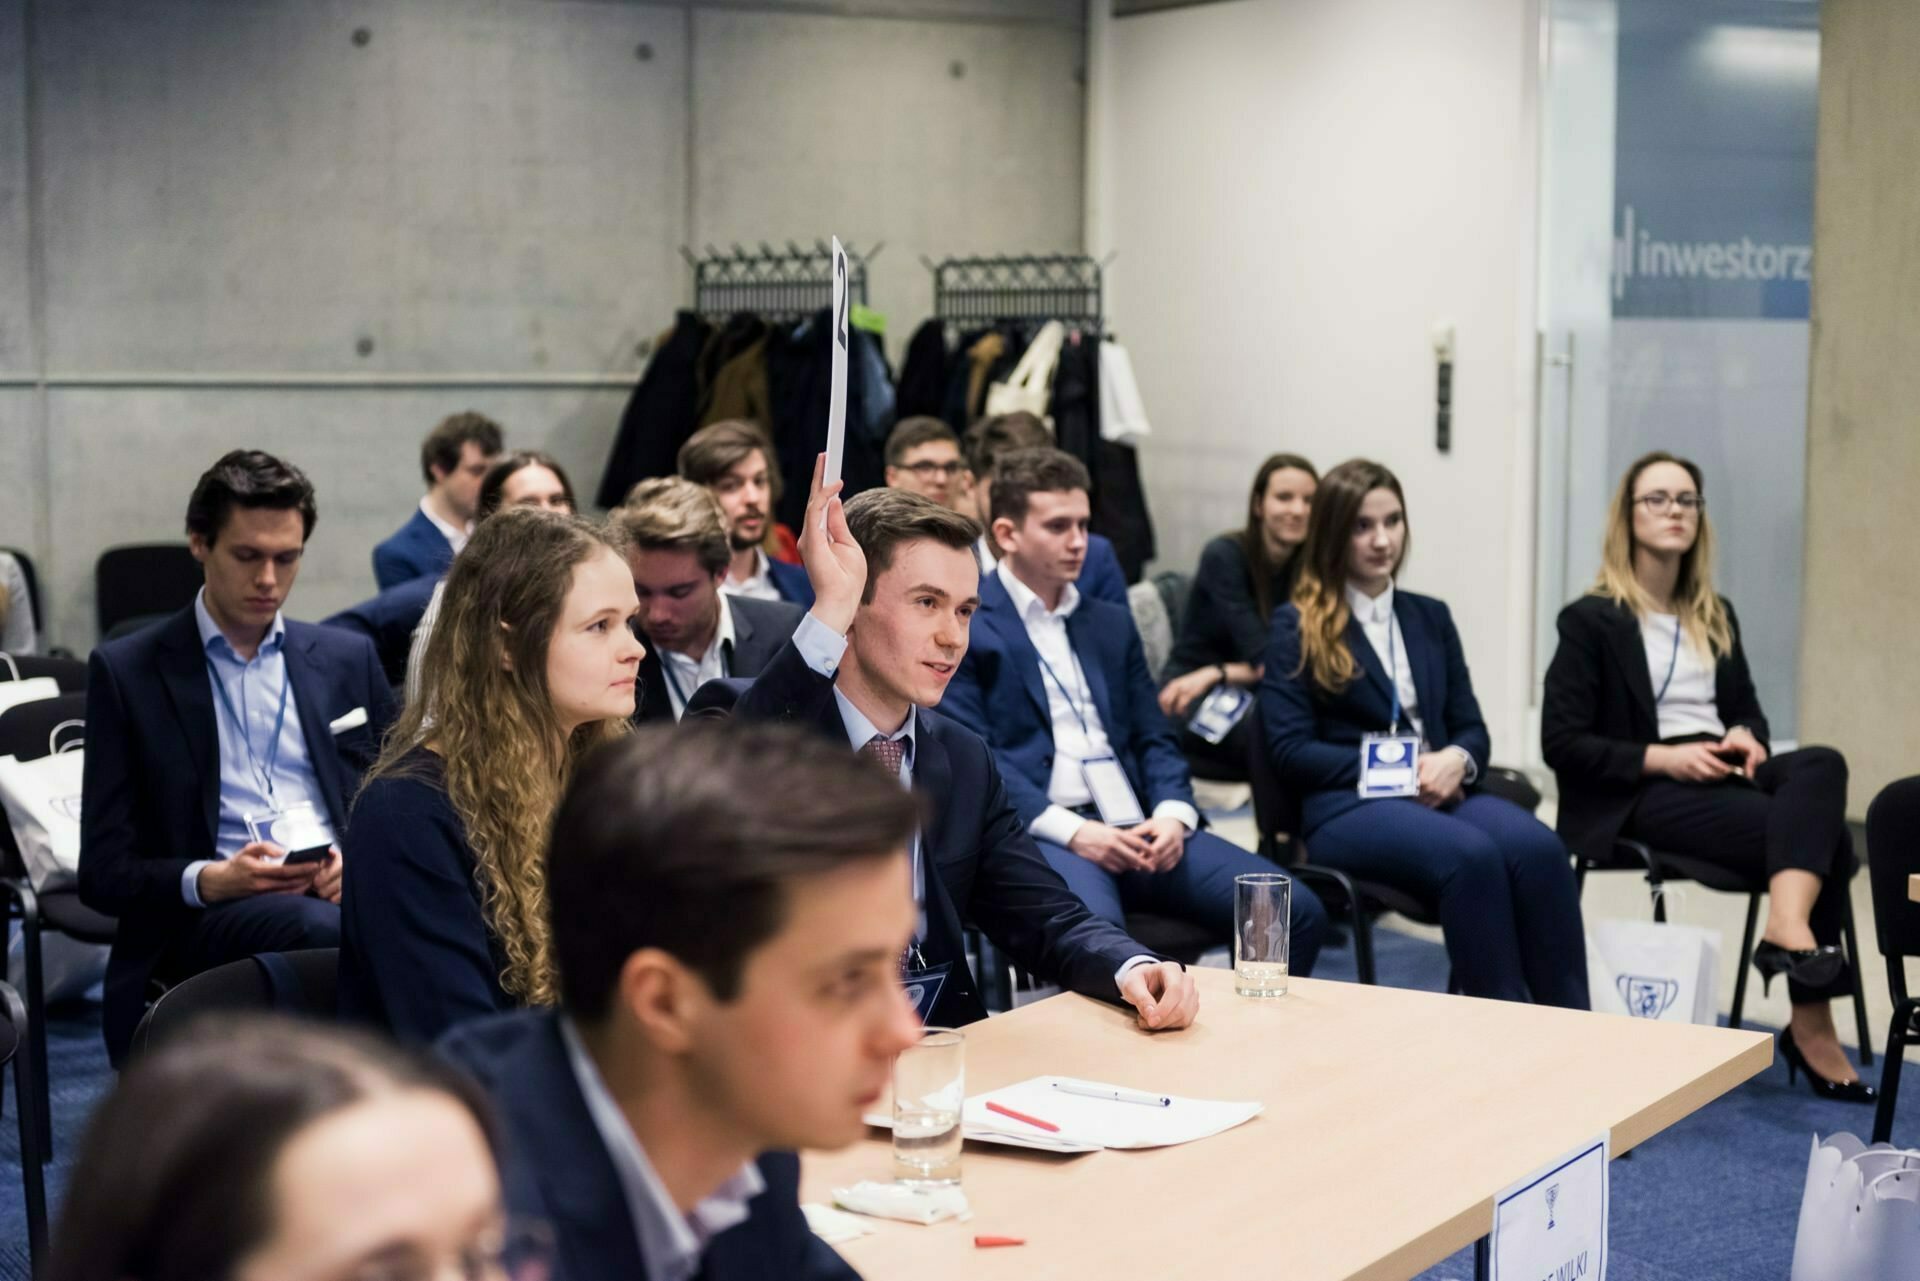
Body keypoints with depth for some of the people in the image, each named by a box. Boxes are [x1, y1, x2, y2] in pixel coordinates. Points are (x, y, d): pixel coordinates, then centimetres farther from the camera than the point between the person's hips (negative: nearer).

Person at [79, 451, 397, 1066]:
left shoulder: (349, 658, 19)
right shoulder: (126, 670, 9)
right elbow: (103, 872, 6)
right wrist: (207, 880, -14)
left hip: (344, 896, 3)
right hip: (207, 917, -3)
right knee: (314, 927, -40)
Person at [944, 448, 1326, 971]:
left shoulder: (1111, 623, 24)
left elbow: (1153, 738, 20)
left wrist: (1172, 814, -2)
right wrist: (1070, 831, -17)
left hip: (1136, 828, 6)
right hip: (1038, 834, -6)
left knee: (1298, 912, -12)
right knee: (1094, 931, -40)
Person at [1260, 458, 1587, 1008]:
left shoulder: (1430, 616, 21)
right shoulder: (1297, 627, 6)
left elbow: (1471, 728, 18)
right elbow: (1291, 751, -3)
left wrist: (1456, 761, -7)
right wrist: (1394, 770, -12)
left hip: (1440, 794, 5)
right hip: (1349, 805, -5)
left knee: (1539, 848, -30)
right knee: (1472, 857, -37)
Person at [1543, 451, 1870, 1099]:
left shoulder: (1717, 618, 19)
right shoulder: (1592, 620, 0)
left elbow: (1746, 707, 25)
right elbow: (1562, 743, -6)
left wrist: (1746, 737, -1)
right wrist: (1661, 758, -17)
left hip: (1718, 776, 6)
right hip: (1643, 795, -6)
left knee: (1823, 765, -30)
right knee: (1824, 838, -28)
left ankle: (1788, 932, -41)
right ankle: (1810, 1022, -30)